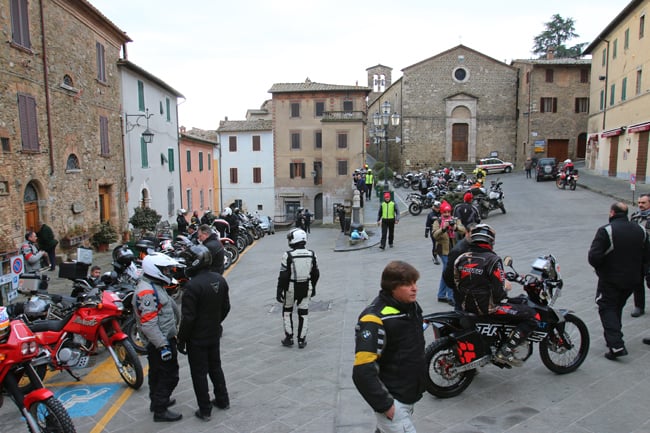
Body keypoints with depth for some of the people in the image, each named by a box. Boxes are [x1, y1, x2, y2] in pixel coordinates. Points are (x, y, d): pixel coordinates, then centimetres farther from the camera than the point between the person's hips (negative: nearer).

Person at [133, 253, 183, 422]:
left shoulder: (155, 286, 11)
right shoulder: (147, 291, -24)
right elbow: (148, 323, -28)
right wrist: (163, 345, -28)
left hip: (162, 340, 11)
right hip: (160, 341, -11)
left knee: (157, 373, 23)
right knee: (169, 375, -1)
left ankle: (157, 401, 40)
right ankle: (160, 411, 10)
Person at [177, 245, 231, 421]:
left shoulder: (192, 285, -26)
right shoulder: (219, 280, -3)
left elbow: (188, 317, -23)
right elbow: (226, 307, 7)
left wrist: (181, 340, -11)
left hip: (197, 339, -7)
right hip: (215, 334, 7)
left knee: (199, 373, 8)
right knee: (215, 367, 23)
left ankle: (205, 410, 18)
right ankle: (222, 400, 35)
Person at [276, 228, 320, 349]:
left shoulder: (288, 255, -17)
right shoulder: (312, 255, -3)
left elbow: (283, 276, -14)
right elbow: (316, 274, 6)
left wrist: (279, 291, -5)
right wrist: (313, 287, 19)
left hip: (291, 288, -3)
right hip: (305, 288, 3)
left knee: (287, 312, 17)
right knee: (303, 314, 13)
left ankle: (289, 338, 20)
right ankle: (301, 340, 19)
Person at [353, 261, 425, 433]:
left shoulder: (412, 306, 1)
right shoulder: (375, 318, -26)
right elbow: (363, 371, -28)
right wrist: (385, 405, -22)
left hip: (409, 397, 8)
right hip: (392, 401, -8)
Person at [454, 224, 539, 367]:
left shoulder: (461, 258, 1)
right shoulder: (493, 260, -17)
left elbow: (457, 284, 7)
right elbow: (499, 292, -17)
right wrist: (506, 288, 3)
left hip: (465, 305, 8)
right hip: (486, 307, -8)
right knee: (532, 316, -2)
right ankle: (505, 351, -6)